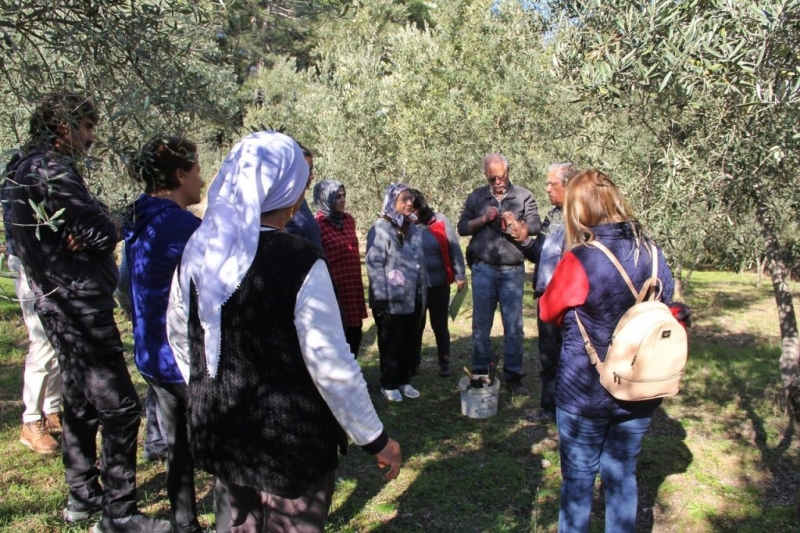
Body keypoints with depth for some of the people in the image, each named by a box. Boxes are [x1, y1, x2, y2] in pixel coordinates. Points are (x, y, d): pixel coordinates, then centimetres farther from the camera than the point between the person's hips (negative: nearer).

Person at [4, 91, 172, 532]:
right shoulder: (51, 168, -15)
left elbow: (91, 230, 11)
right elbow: (100, 231, -23)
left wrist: (98, 229, -9)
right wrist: (110, 227, -2)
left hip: (64, 306, 11)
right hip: (78, 306, -11)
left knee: (81, 404, 19)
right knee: (119, 407, -6)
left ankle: (83, 495, 33)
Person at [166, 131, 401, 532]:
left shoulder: (197, 251, -4)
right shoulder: (299, 261, -24)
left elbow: (179, 336, 8)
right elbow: (332, 366, -21)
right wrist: (375, 439, -8)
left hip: (218, 428, 6)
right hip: (289, 437, -6)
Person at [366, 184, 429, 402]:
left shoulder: (413, 229, 12)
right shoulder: (380, 229, -12)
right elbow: (374, 265, -15)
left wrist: (424, 290, 16)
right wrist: (381, 298, -18)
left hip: (414, 298, 7)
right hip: (392, 300, -7)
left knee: (412, 342, 13)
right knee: (392, 343, 5)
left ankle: (405, 380, 29)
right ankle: (389, 384, 20)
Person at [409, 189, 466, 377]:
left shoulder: (439, 221, -6)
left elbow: (454, 249, -2)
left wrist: (460, 275, -1)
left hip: (439, 284, 0)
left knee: (440, 324, 12)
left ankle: (444, 362, 26)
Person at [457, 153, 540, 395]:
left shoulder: (524, 196, 3)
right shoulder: (476, 197, 8)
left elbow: (535, 227, -1)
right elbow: (462, 227, 5)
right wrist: (483, 219, -11)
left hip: (513, 270, -1)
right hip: (483, 269, 1)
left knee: (513, 325, 4)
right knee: (481, 324, 7)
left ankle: (513, 375, 15)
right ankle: (480, 372, 19)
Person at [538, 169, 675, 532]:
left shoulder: (580, 260, -21)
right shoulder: (652, 253, -6)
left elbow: (548, 312, -6)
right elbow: (669, 307, 10)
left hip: (585, 394, -4)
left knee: (578, 479, 14)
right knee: (622, 475, 21)